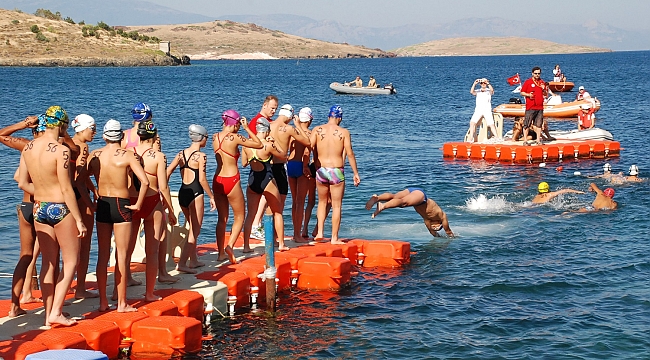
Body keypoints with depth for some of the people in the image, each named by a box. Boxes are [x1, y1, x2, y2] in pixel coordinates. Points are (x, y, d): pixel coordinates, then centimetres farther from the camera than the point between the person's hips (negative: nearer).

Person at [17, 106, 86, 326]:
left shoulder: (28, 148, 2)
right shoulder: (61, 150, -18)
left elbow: (23, 183, 5)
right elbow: (66, 189, -17)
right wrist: (79, 220, -11)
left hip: (39, 209, 6)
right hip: (61, 209, -6)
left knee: (48, 263, 13)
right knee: (70, 261, 6)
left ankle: (48, 314, 16)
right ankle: (56, 312, -1)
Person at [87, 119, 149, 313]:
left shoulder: (94, 155, 1)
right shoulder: (128, 155, -9)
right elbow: (144, 181, -19)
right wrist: (138, 204, -9)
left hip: (102, 206, 4)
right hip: (121, 206, -3)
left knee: (103, 255, 11)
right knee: (121, 256, 2)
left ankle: (103, 302, 16)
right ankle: (122, 303, 6)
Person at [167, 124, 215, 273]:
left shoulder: (181, 153, 7)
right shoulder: (201, 156, -10)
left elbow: (167, 172, 4)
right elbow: (202, 179, -15)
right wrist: (211, 197, -7)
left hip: (182, 193, 7)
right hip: (195, 193, -7)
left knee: (193, 228, 22)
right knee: (195, 231, 0)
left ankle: (194, 260, 30)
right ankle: (182, 263, -9)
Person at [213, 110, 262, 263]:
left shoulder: (215, 137, 2)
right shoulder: (235, 138, -14)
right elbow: (259, 144, -8)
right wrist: (247, 128, -2)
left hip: (217, 180, 6)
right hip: (232, 180, -6)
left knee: (222, 218, 15)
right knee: (239, 217, 9)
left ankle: (221, 253, 16)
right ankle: (229, 246, -10)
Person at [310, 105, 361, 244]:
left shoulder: (317, 130, 1)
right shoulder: (344, 132, -4)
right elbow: (350, 154, -5)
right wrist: (356, 173, 1)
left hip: (320, 170, 2)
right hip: (337, 171, -2)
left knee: (322, 202, 21)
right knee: (336, 206, 6)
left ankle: (320, 232, 15)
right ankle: (334, 238, 7)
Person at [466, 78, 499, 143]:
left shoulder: (489, 91, 9)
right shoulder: (477, 91, 13)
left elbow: (492, 90, -15)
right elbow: (472, 92, -7)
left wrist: (488, 83, -26)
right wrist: (474, 84, -19)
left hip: (487, 110, -1)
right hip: (478, 110, 1)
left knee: (491, 124, -11)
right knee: (472, 122, -16)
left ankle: (497, 138, -8)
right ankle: (471, 139, -14)